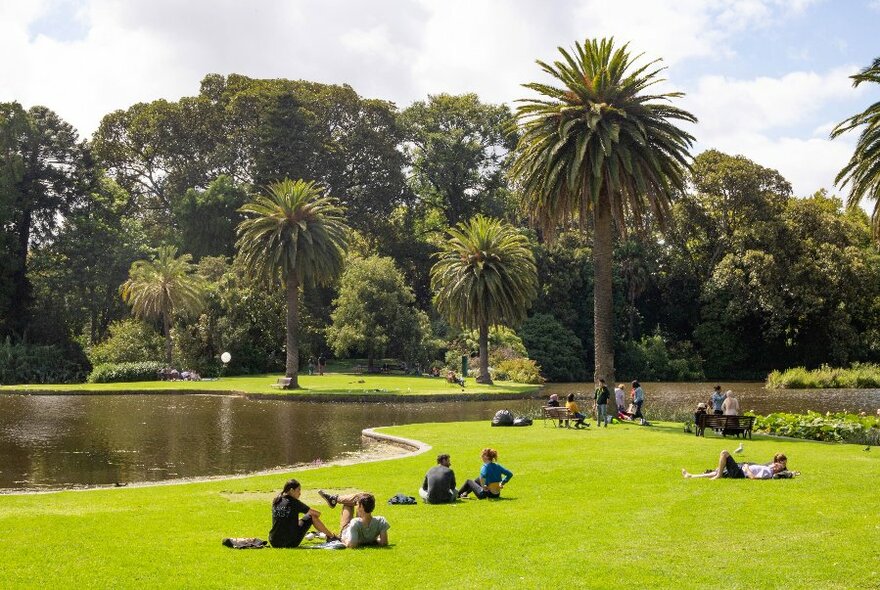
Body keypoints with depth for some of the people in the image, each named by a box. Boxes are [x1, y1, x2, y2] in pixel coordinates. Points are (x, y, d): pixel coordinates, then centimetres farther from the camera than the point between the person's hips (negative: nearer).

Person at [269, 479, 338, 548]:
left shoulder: (275, 501, 5)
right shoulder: (294, 502, -9)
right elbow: (318, 513, 1)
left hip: (274, 543, 6)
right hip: (291, 543, -6)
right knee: (313, 516, 7)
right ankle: (332, 537, 20)